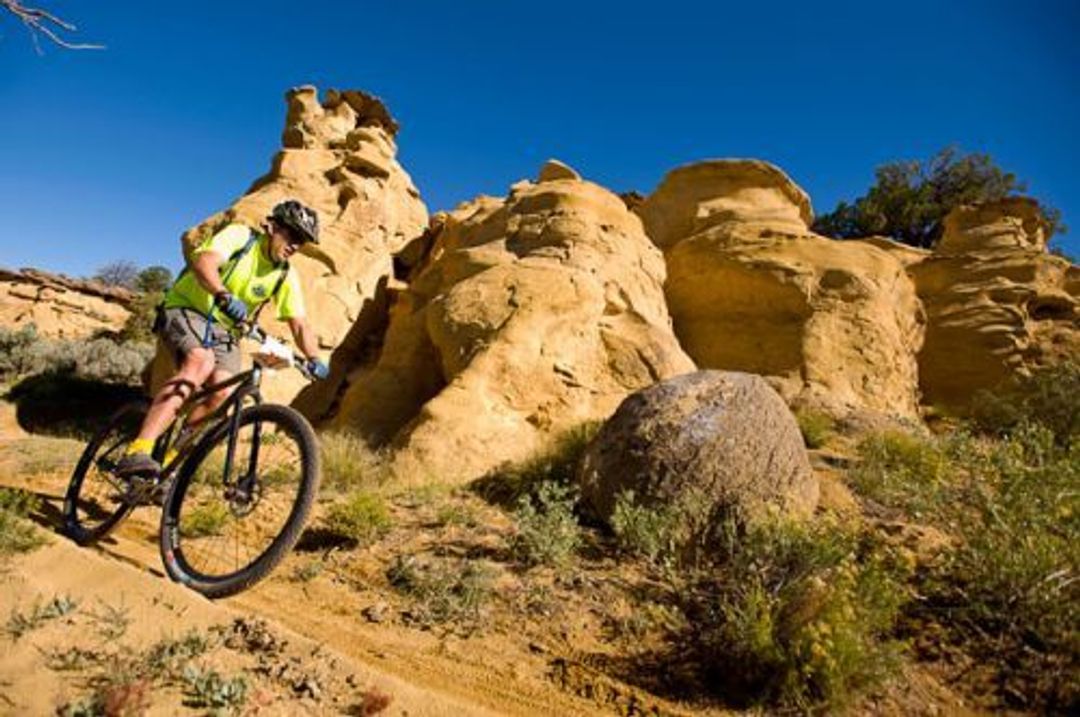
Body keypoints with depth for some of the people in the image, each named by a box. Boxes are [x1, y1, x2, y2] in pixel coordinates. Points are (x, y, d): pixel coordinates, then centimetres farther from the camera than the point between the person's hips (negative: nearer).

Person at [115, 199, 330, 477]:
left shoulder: (286, 277, 1)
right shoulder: (240, 235, -11)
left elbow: (300, 324, -3)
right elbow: (203, 261, -29)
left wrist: (314, 359, -22)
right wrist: (224, 296, -49)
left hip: (225, 329, 5)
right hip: (185, 310, -5)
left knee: (222, 391, -20)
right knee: (200, 363, -34)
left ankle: (171, 459, -5)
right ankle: (136, 454, -40)